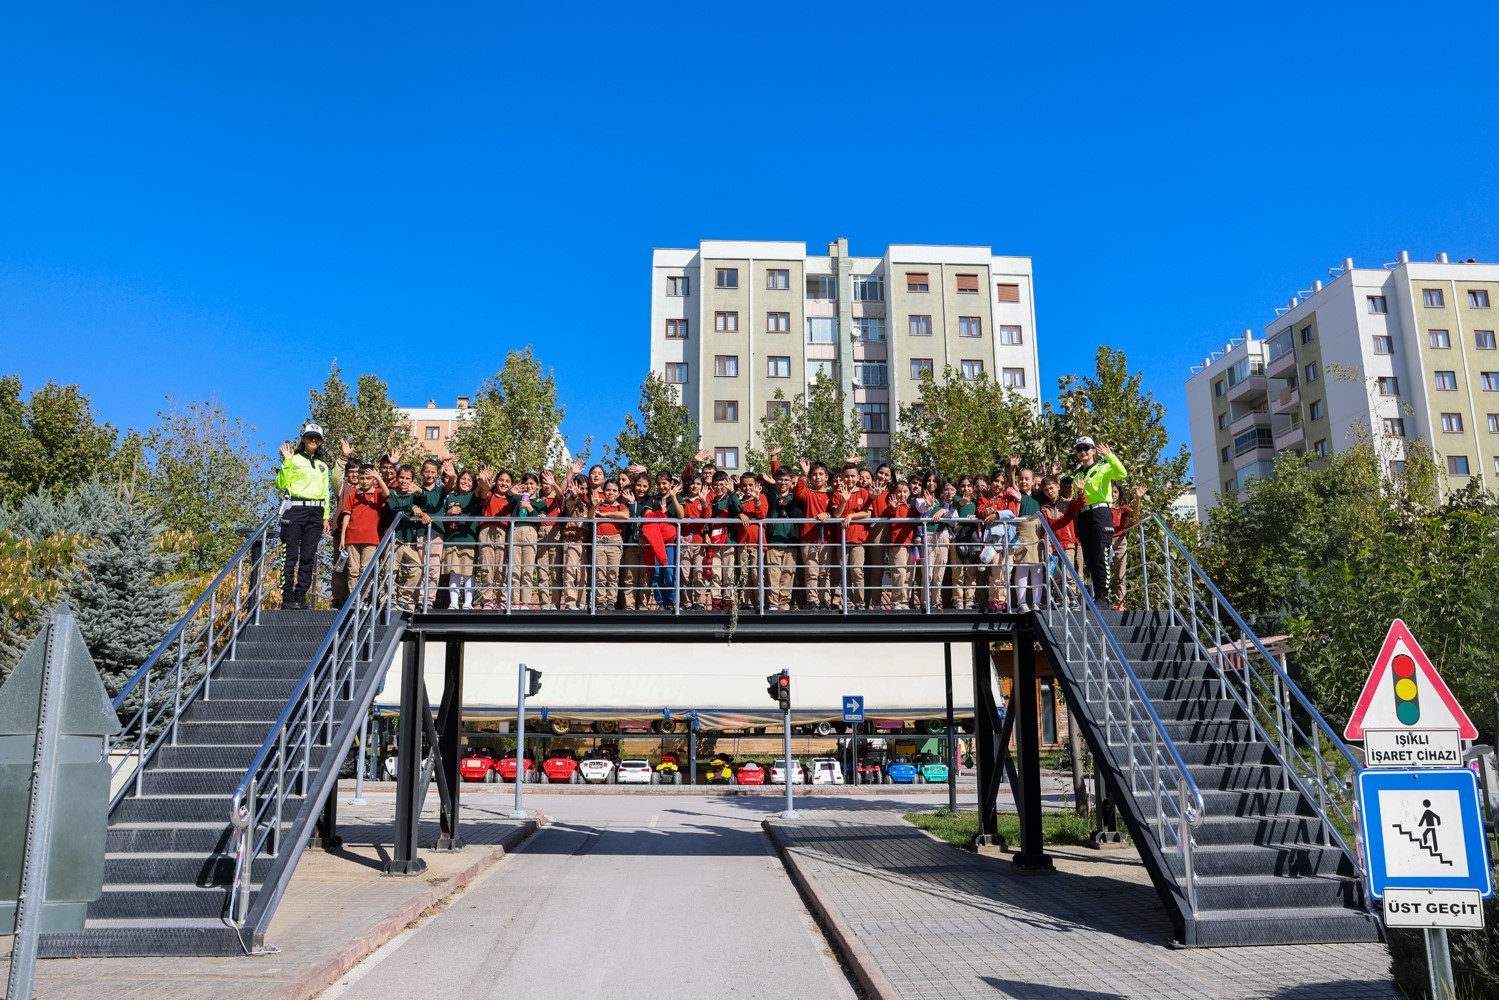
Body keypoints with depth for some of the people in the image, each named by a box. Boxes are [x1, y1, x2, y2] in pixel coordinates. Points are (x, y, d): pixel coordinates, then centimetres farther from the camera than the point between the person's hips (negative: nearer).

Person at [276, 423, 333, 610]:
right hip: (296, 509, -5)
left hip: (315, 512, 5)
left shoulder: (322, 466, 21)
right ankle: (287, 596, -6)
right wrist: (287, 461, -13)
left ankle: (301, 595, 5)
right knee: (292, 554, -8)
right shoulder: (294, 460, 5)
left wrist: (326, 517, 14)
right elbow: (282, 484, -6)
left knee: (308, 555, 1)